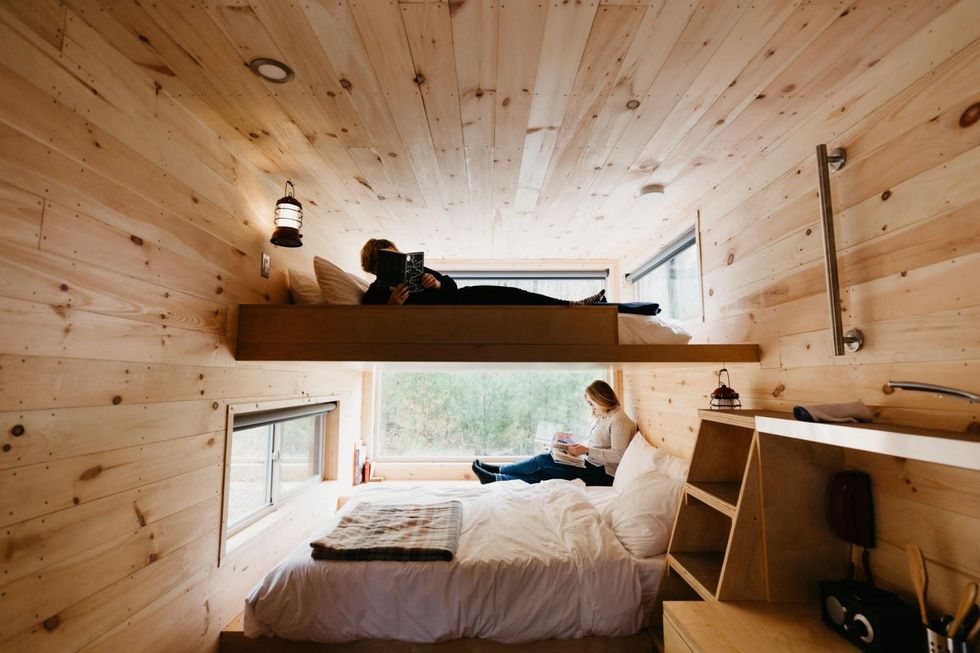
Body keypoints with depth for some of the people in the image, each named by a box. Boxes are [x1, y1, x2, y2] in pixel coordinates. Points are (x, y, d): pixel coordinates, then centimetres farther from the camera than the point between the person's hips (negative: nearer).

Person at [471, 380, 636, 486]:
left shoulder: (619, 420, -14)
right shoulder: (603, 417, 16)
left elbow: (618, 455, -21)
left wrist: (586, 450, -24)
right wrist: (572, 438, 8)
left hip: (603, 474, -9)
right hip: (591, 466, 9)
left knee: (544, 460, -12)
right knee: (542, 473, -7)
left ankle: (498, 470, 2)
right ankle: (496, 478, -3)